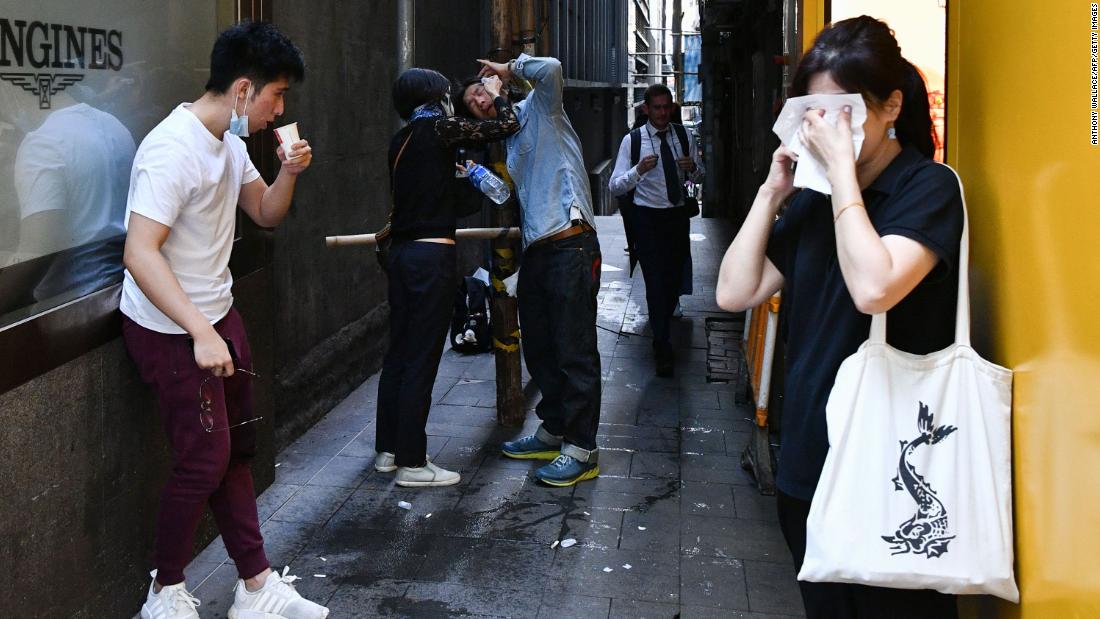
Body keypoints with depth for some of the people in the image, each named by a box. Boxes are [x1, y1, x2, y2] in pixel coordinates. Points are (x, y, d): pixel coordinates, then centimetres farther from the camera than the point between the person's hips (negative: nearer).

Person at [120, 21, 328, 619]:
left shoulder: (230, 141, 6)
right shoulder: (174, 149, -24)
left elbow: (266, 213, 18)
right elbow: (139, 253, -30)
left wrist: (288, 172, -3)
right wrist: (201, 332, -35)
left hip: (218, 317, 9)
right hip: (172, 331, -9)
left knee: (236, 451, 11)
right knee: (204, 460, -2)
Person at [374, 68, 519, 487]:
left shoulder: (400, 141, 14)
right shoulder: (438, 128, -8)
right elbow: (507, 125, -6)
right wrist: (496, 94, 13)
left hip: (402, 251, 8)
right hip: (433, 253, -8)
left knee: (398, 353, 14)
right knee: (422, 359, -3)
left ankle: (387, 450, 23)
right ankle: (412, 463, 2)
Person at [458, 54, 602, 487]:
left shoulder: (538, 110, 4)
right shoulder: (507, 143, 25)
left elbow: (551, 69, -15)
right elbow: (506, 194, 21)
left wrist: (509, 69, -2)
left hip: (570, 247, -9)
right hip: (536, 251, 9)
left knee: (574, 350, -6)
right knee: (539, 348, 16)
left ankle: (581, 449, -2)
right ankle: (553, 431, 29)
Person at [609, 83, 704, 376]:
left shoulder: (682, 135, 4)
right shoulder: (632, 140, -7)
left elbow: (699, 176, 14)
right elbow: (615, 187, -11)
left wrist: (693, 167, -10)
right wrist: (639, 170, -28)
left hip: (677, 215, 4)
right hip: (647, 217, -4)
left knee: (675, 279, 14)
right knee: (656, 282, -7)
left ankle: (663, 328, 39)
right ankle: (663, 350, 3)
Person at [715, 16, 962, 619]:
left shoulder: (928, 188, -10)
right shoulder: (815, 200, 8)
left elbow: (873, 287, -29)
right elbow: (734, 292, 2)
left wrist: (842, 168, -22)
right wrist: (772, 191, -2)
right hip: (809, 462, 6)